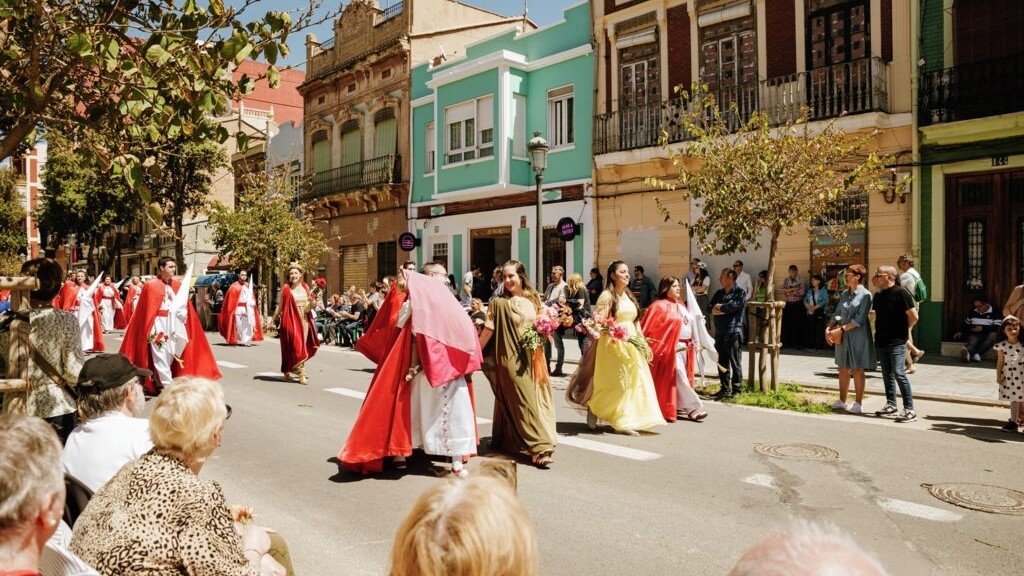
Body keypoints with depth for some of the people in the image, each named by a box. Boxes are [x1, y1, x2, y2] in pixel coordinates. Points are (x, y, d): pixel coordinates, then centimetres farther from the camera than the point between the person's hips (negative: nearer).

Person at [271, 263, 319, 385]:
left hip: (304, 321, 5)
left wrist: (312, 304, -5)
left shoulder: (305, 287, 8)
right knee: (295, 347, -6)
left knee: (302, 346, 6)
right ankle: (301, 373, -1)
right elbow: (279, 306, 0)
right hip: (290, 321, -5)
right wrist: (273, 320, -2)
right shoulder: (285, 288, -4)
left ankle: (287, 371, 22)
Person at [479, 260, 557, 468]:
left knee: (538, 400, 9)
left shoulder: (533, 300, 9)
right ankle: (539, 447, -3)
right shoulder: (499, 303, -6)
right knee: (524, 403, -6)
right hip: (512, 361, -6)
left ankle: (508, 440, 23)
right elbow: (488, 331, -6)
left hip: (533, 360, 6)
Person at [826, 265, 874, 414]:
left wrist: (841, 329, -18)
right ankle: (842, 401, 22)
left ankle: (858, 404, 9)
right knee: (843, 369, 12)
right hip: (842, 337, 6)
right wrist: (829, 328, -2)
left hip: (858, 336, -6)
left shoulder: (865, 295, -9)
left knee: (857, 370, 1)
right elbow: (838, 314, 13)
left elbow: (859, 319, -15)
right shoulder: (844, 294, 11)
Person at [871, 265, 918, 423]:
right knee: (887, 374, 14)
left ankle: (909, 410, -6)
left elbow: (914, 316, -13)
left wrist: (905, 329, 1)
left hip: (896, 342, -8)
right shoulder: (878, 295, 11)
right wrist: (880, 330, 13)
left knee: (899, 374, -10)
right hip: (881, 341, 8)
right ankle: (891, 405, 24)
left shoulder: (900, 293, -12)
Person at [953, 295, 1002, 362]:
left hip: (988, 334, -1)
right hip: (974, 334, 1)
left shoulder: (994, 312, 1)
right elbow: (966, 323, 24)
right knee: (972, 343, -34)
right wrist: (960, 332, 8)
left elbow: (997, 327, -9)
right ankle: (967, 353, -73)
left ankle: (978, 354, -51)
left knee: (993, 335, -38)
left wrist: (982, 328, -15)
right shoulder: (972, 311, 15)